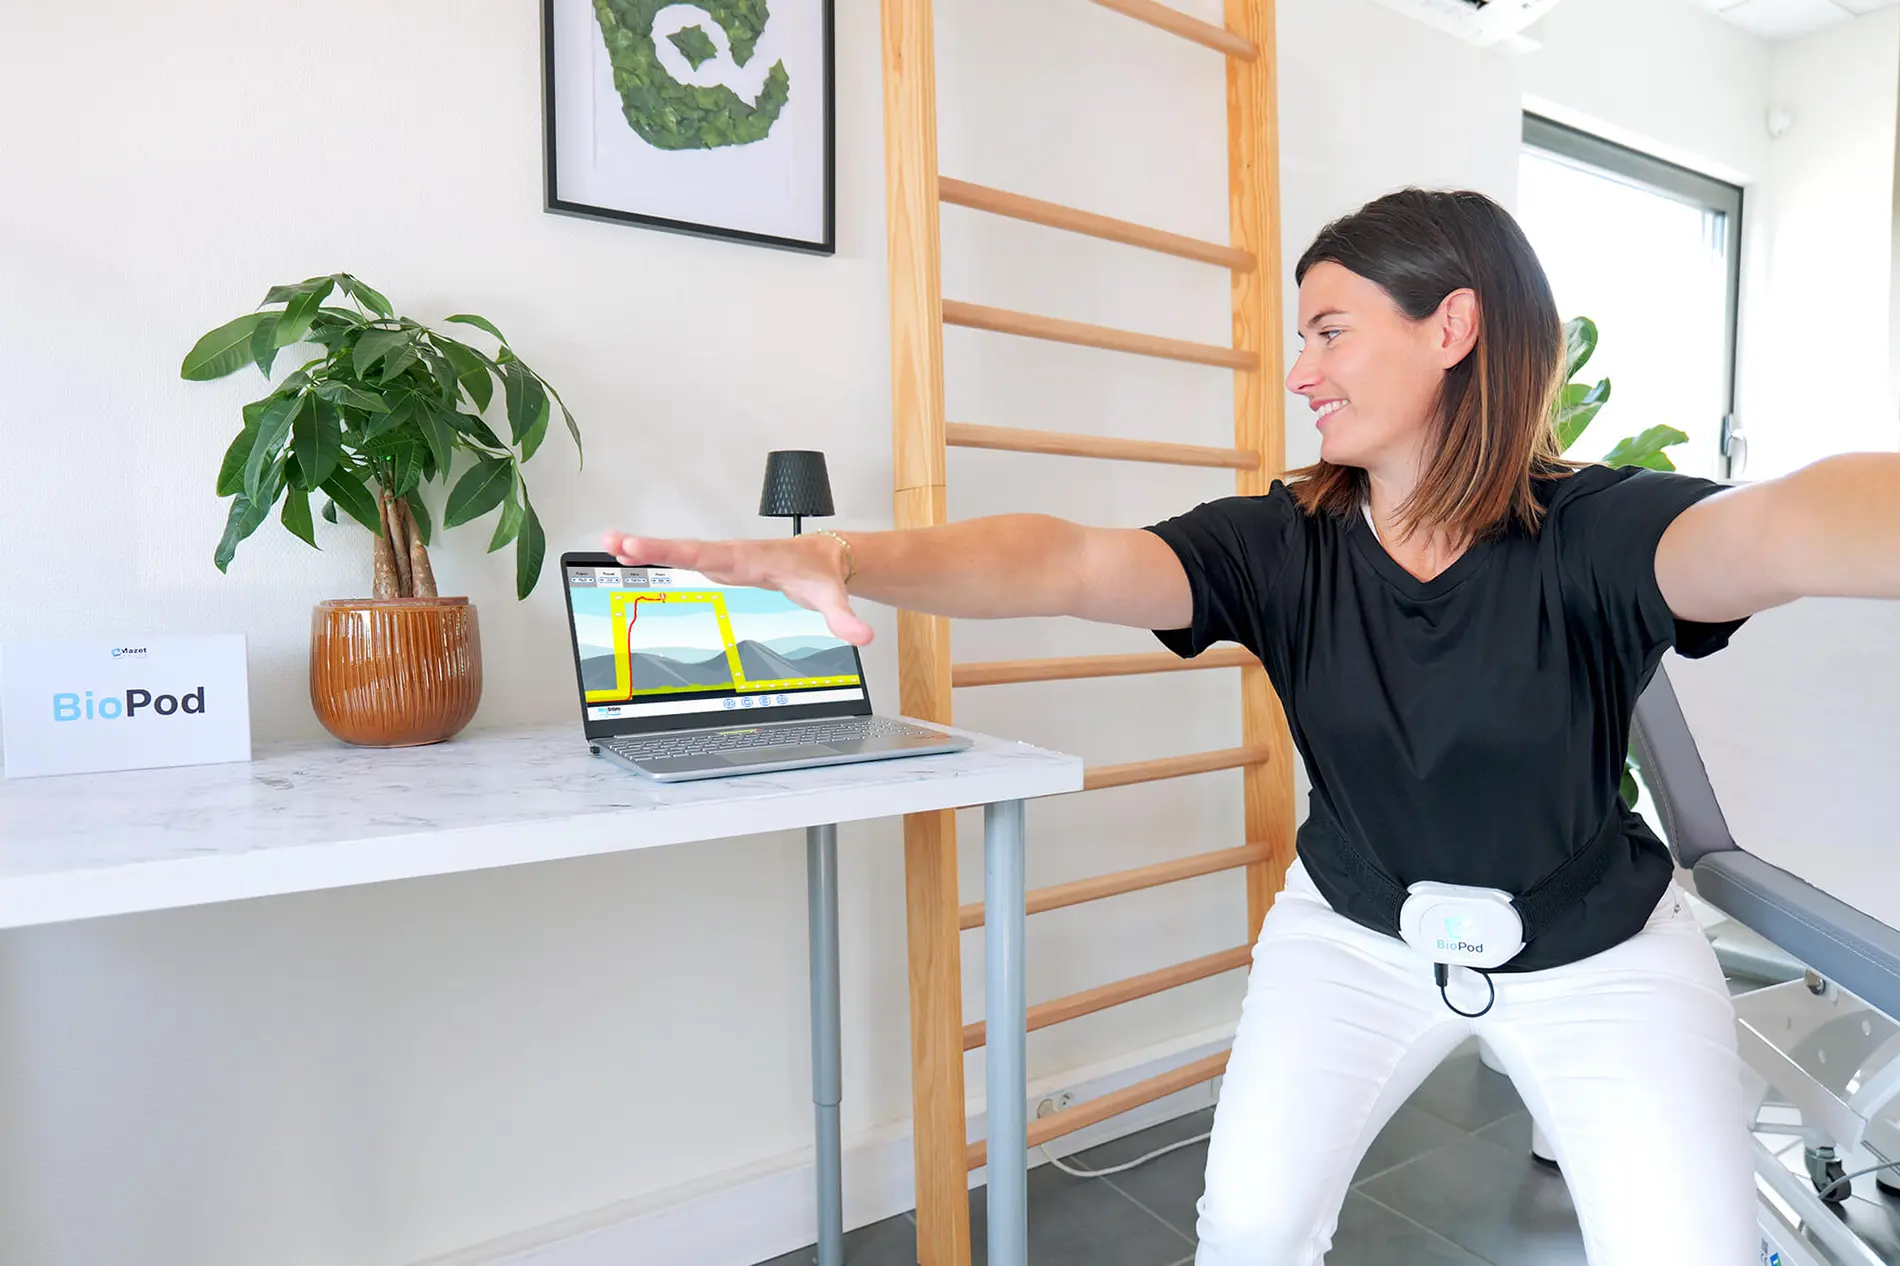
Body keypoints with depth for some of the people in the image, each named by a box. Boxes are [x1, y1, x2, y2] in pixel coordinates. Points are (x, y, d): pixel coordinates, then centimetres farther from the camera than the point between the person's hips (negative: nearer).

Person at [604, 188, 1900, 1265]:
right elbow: (1070, 560, -33)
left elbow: (1781, 529, -44)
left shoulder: (1594, 534, -22)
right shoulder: (1283, 545, -17)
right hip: (1357, 933, 1)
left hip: (1597, 954, 0)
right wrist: (844, 558, -49)